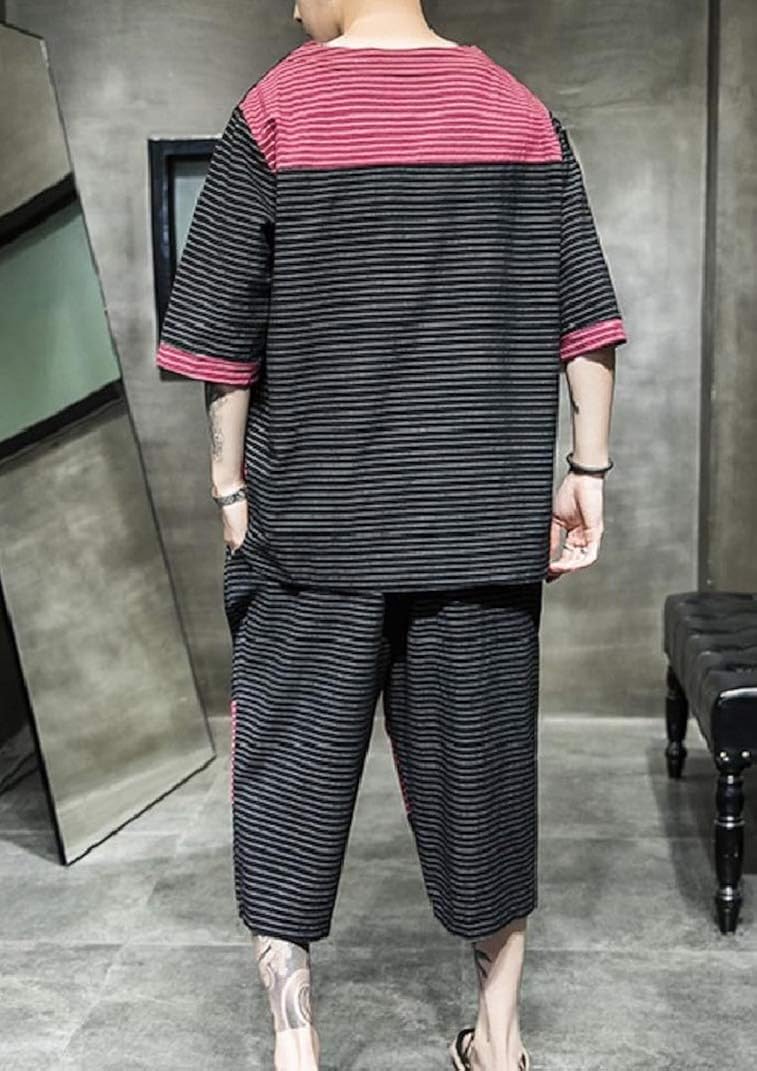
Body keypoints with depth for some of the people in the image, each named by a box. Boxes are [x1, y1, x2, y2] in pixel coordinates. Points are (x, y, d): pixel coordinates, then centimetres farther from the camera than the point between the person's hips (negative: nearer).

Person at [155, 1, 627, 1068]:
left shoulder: (277, 110, -3)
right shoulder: (522, 109, 5)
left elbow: (226, 328, -4)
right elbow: (587, 315, 2)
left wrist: (232, 481, 5)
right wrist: (587, 472, 6)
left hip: (315, 517, -2)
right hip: (485, 524, 3)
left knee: (291, 769, 10)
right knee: (482, 761, 13)